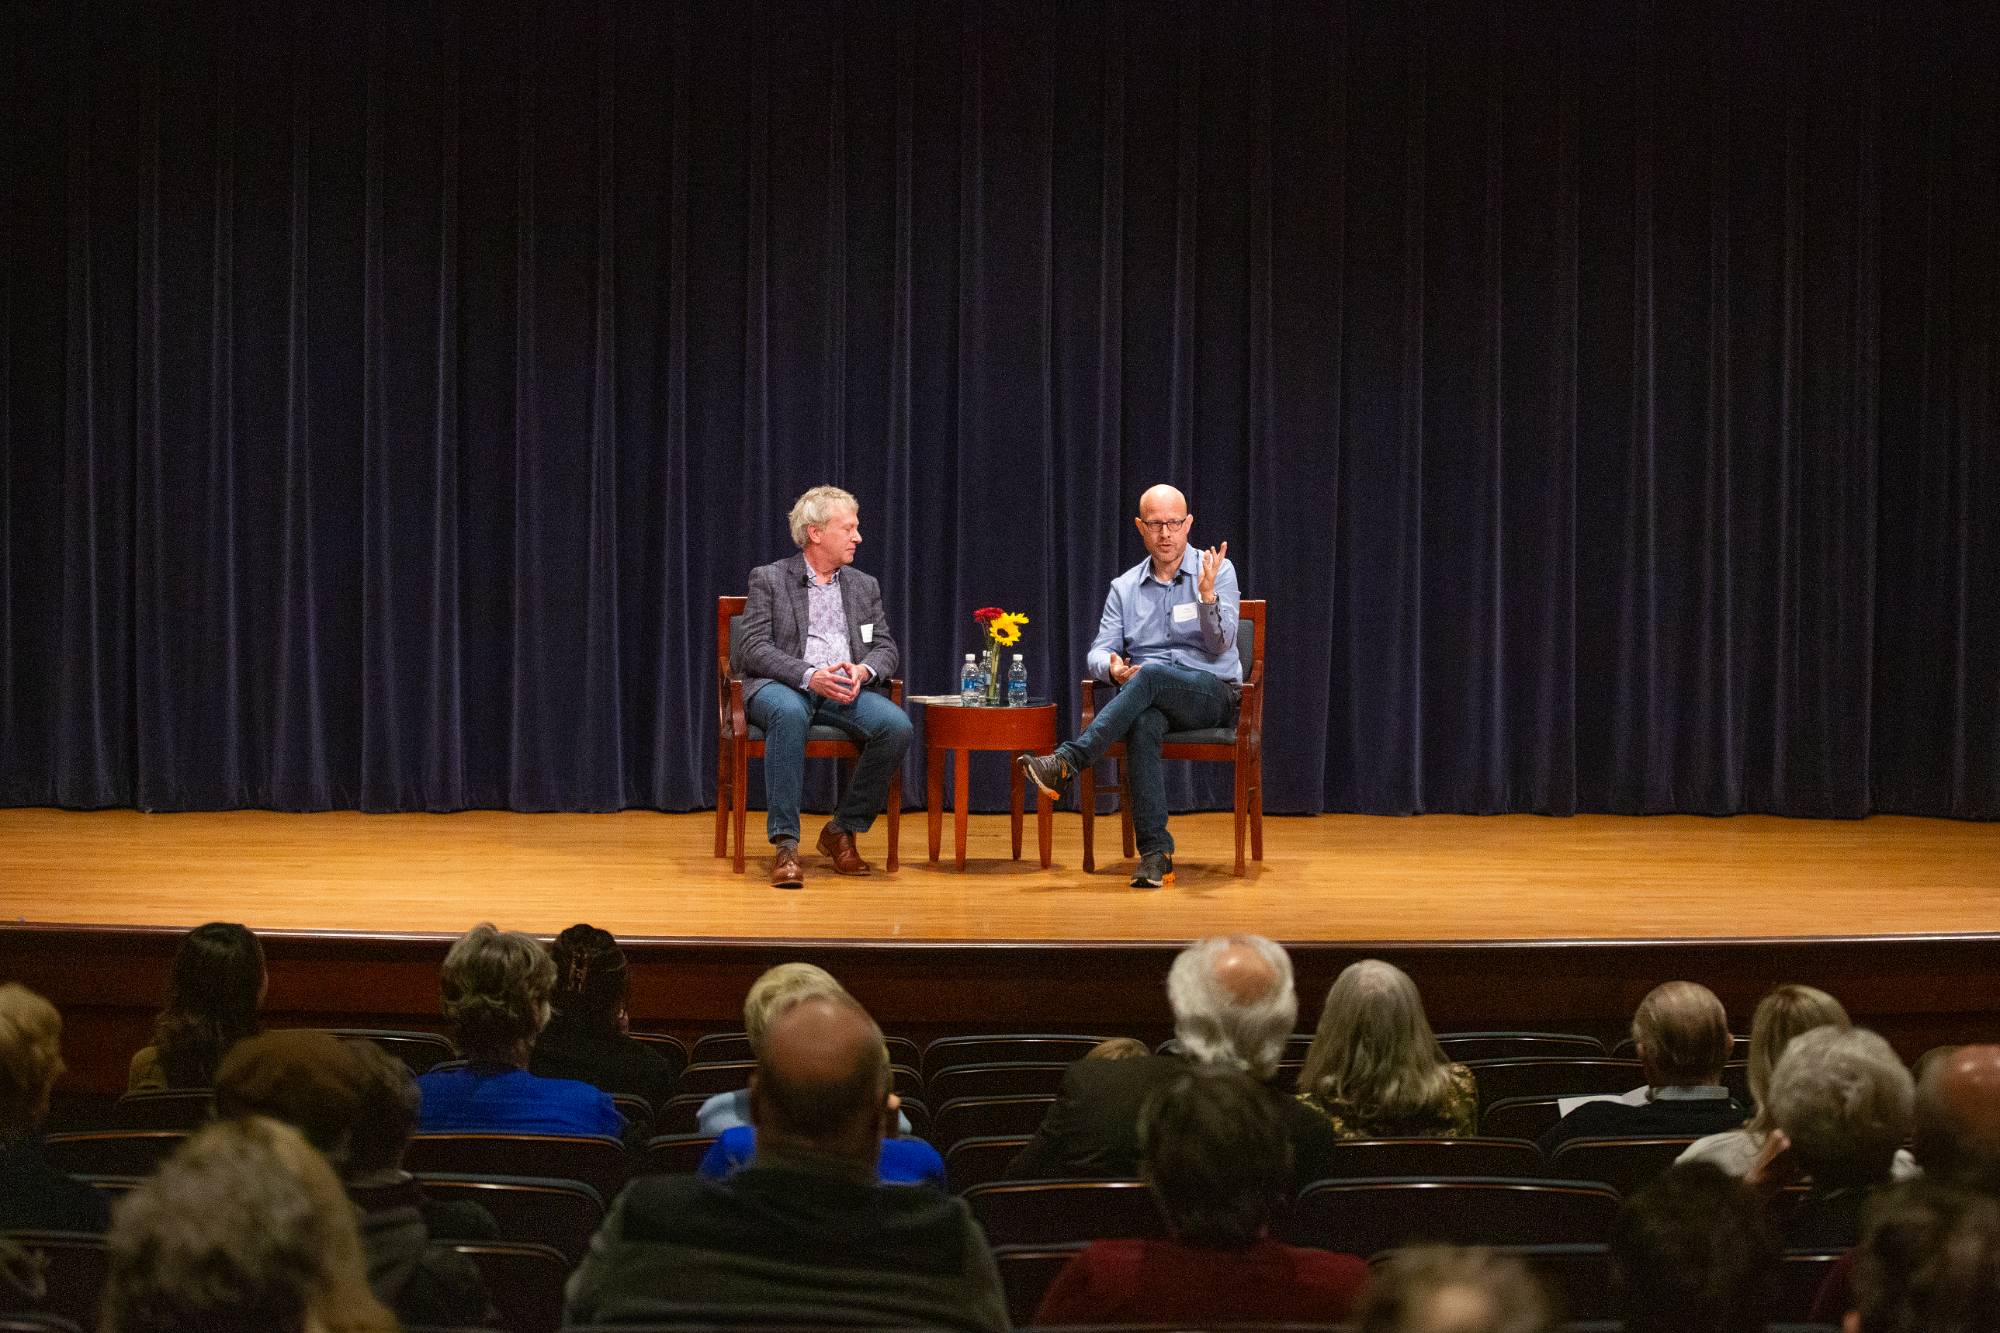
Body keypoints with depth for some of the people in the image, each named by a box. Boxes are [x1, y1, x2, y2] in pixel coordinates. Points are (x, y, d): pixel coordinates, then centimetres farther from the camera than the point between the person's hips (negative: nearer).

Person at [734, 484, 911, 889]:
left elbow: (886, 648, 14)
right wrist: (809, 675, -20)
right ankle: (785, 844, -38)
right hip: (783, 686, -4)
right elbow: (753, 647, -4)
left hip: (846, 690, 4)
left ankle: (842, 831, -10)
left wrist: (864, 669, -12)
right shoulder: (768, 579, 7)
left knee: (896, 725, -28)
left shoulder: (865, 586, 20)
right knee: (789, 713, -41)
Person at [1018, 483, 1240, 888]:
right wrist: (1113, 665, -16)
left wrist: (1207, 595, -25)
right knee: (1143, 725, -36)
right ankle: (1156, 853, -40)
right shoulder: (1125, 587, 14)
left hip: (1213, 692, -2)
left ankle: (1066, 763, -43)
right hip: (1150, 700, 2)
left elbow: (1220, 645, -7)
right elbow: (1098, 652, 9)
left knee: (1151, 676, -36)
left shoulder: (1217, 571, 3)